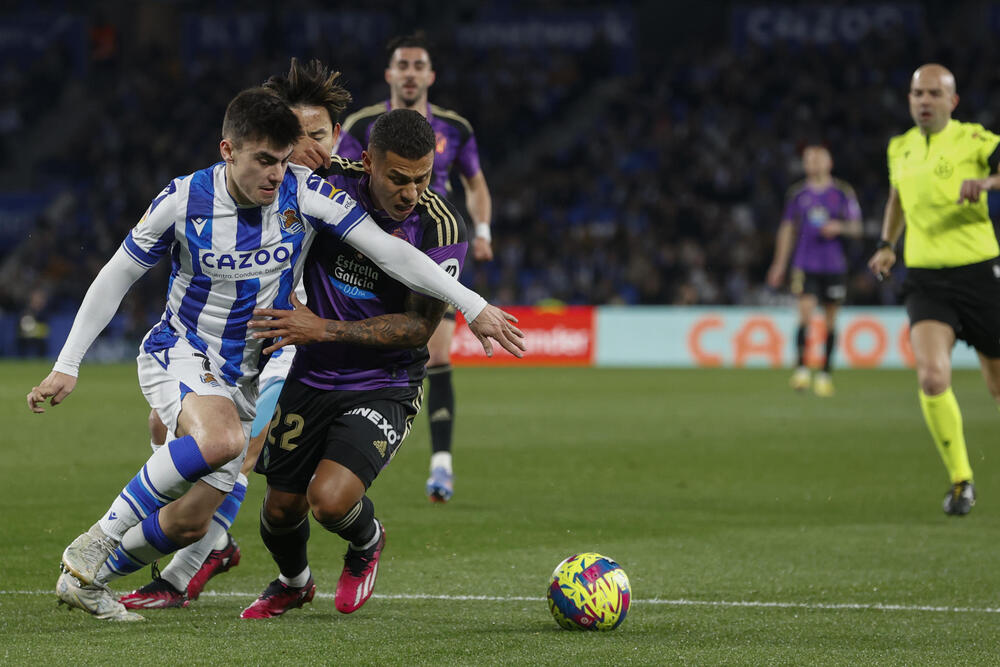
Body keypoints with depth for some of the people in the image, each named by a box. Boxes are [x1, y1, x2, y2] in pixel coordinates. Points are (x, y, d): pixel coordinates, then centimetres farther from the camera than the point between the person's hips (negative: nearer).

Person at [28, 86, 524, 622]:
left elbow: (390, 252, -15)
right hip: (178, 353, -4)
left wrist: (473, 305, -21)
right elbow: (115, 279, -5)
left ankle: (86, 580, 21)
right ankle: (99, 540, -24)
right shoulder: (183, 201, -15)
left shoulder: (305, 193, -13)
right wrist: (67, 366, -7)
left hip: (245, 377, 4)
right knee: (220, 439, -37)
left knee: (189, 523, -2)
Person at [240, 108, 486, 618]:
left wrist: (322, 329, -23)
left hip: (384, 385, -3)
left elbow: (418, 326, -17)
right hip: (310, 376, 3)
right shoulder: (330, 184, -12)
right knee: (281, 507, 8)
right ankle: (293, 583, 43)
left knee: (330, 499, -23)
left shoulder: (440, 227, -18)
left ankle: (367, 542, 14)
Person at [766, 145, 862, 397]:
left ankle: (825, 373, 15)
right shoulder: (797, 194, 7)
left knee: (830, 319, 5)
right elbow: (787, 229, 14)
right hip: (806, 265, 0)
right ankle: (801, 370, -11)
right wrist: (779, 264, 12)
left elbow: (856, 229, 7)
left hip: (834, 266, 0)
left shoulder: (843, 192, 4)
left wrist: (839, 227, -15)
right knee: (805, 314, -15)